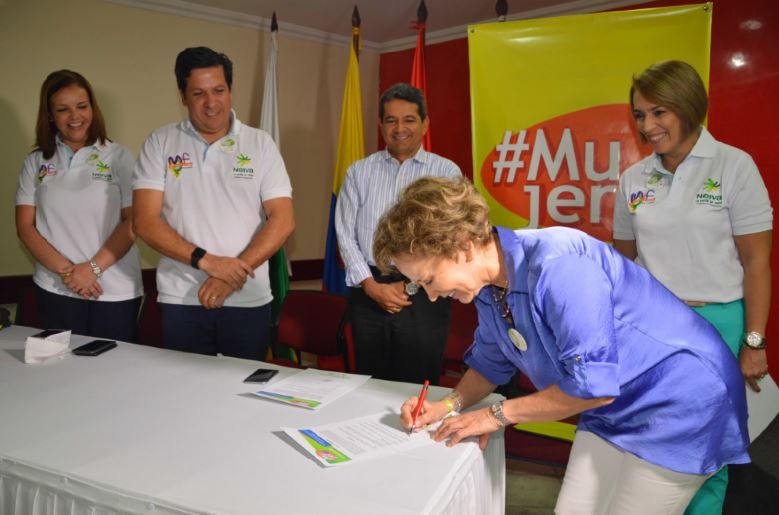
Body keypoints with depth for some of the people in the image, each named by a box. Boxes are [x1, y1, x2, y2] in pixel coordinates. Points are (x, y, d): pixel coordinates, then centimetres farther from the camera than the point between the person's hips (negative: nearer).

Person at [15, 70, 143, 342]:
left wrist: (93, 268, -12)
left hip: (116, 291, -2)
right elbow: (25, 226, 4)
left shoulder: (119, 157, 1)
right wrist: (66, 270, -10)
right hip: (55, 290, 2)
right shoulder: (36, 162, 8)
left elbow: (132, 221, -4)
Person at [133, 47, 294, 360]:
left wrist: (233, 275, -15)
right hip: (181, 300, 0)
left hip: (248, 300, 0)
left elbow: (282, 220, -5)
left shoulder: (260, 143, 2)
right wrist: (205, 260, -18)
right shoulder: (160, 143, 3)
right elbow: (145, 221, -5)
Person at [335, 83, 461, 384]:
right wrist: (371, 285, -7)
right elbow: (345, 233, 5)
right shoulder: (359, 172, 9)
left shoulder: (446, 172, 2)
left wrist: (409, 286, -8)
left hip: (424, 295, -2)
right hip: (368, 294, 2)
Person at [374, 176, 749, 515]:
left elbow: (595, 384, -31)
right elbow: (490, 363, 12)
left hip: (680, 403, -7)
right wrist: (449, 405, -6)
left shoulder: (557, 263, -32)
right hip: (611, 410, 8)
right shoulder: (488, 285, -4)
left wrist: (498, 414, -20)